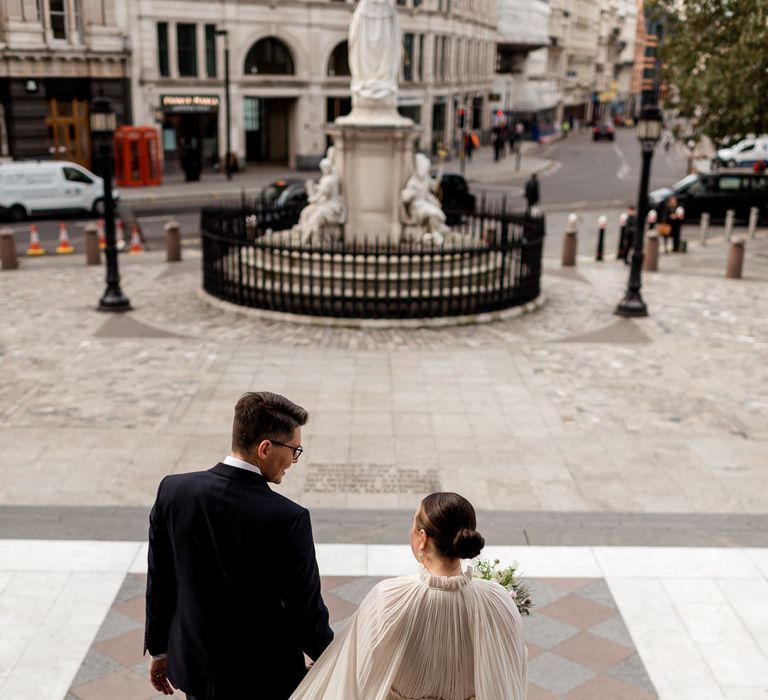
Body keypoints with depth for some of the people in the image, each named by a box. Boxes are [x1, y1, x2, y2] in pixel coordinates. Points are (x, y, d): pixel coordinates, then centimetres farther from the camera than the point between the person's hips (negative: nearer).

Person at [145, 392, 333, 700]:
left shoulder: (172, 491, -13)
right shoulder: (287, 519, -26)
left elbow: (159, 583, -2)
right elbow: (305, 611, -16)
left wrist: (159, 650, 12)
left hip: (194, 664, 4)